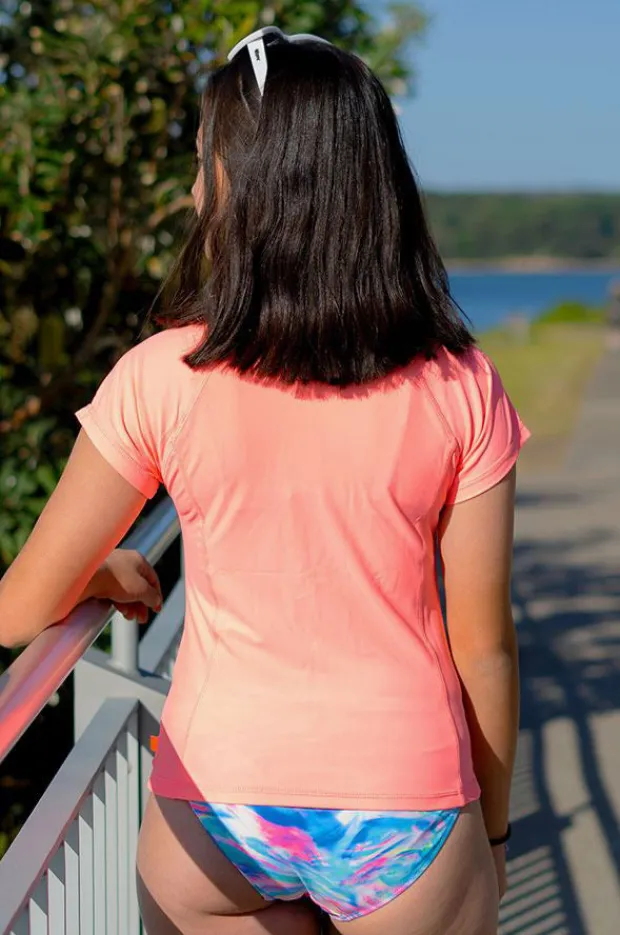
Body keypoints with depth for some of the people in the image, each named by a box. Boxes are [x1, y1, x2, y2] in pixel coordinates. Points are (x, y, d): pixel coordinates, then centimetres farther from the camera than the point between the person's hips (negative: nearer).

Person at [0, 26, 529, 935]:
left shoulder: (160, 382, -10)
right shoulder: (459, 391, -8)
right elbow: (483, 644, -2)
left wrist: (110, 577, 19)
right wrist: (492, 827, 11)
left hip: (212, 813, 0)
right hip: (404, 824, 1)